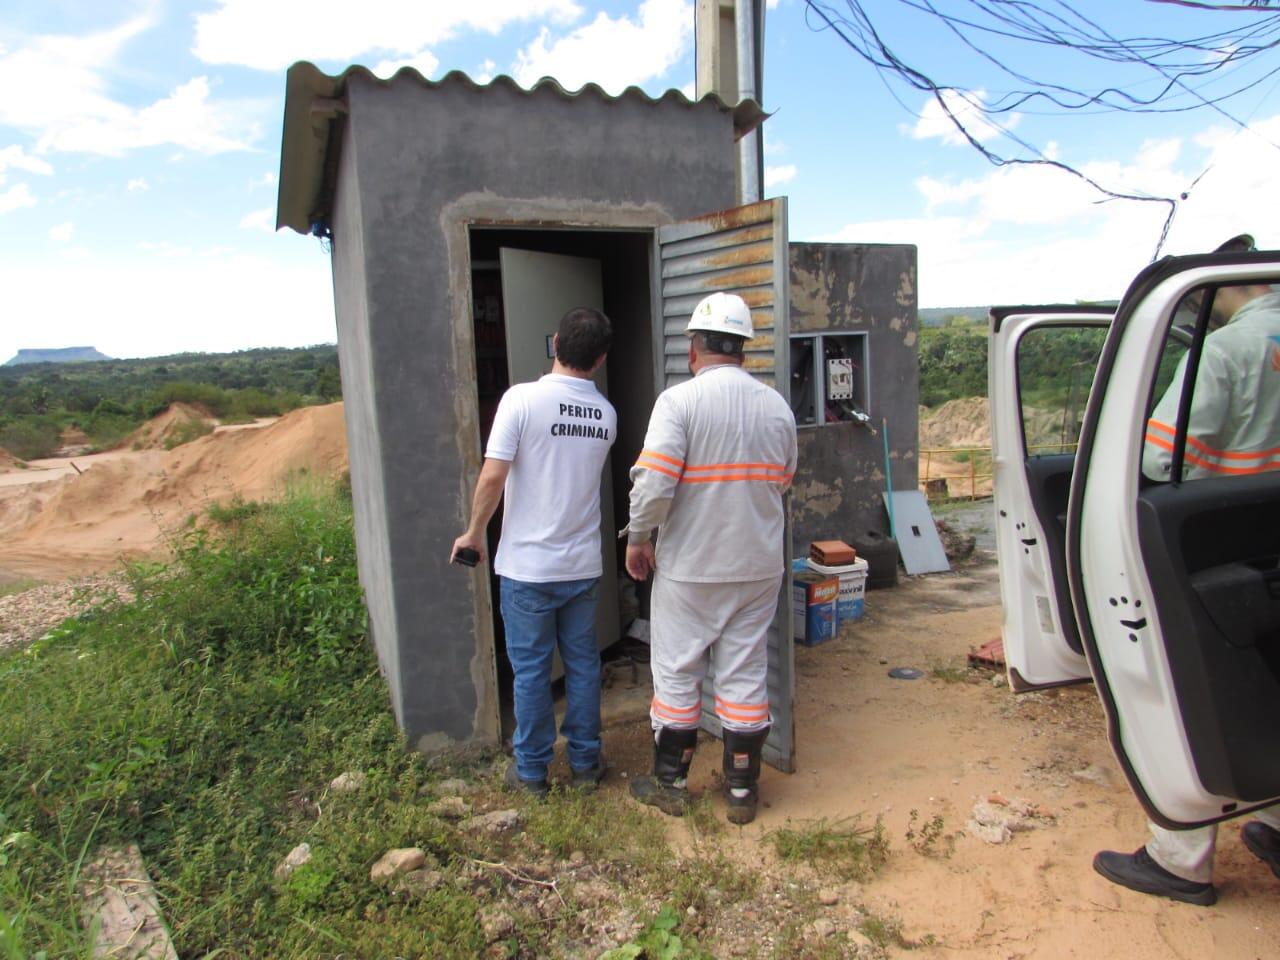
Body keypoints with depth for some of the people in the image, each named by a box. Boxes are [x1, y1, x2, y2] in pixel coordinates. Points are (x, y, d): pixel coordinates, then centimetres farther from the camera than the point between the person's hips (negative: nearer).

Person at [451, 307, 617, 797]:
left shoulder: (523, 398, -14)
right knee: (583, 665, 15)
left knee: (531, 670, 9)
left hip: (527, 566, -4)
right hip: (583, 565, 4)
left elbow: (492, 477, -18)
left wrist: (474, 533, -4)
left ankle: (531, 771, 23)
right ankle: (585, 763, 28)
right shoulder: (606, 414, 1)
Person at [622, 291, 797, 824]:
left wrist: (637, 538, -5)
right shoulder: (777, 405, 3)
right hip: (758, 565, 4)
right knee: (745, 674, 13)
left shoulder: (679, 400, -14)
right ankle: (742, 790, 24)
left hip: (690, 566, -4)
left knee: (677, 673, 11)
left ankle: (671, 784, 24)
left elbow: (653, 482, -20)